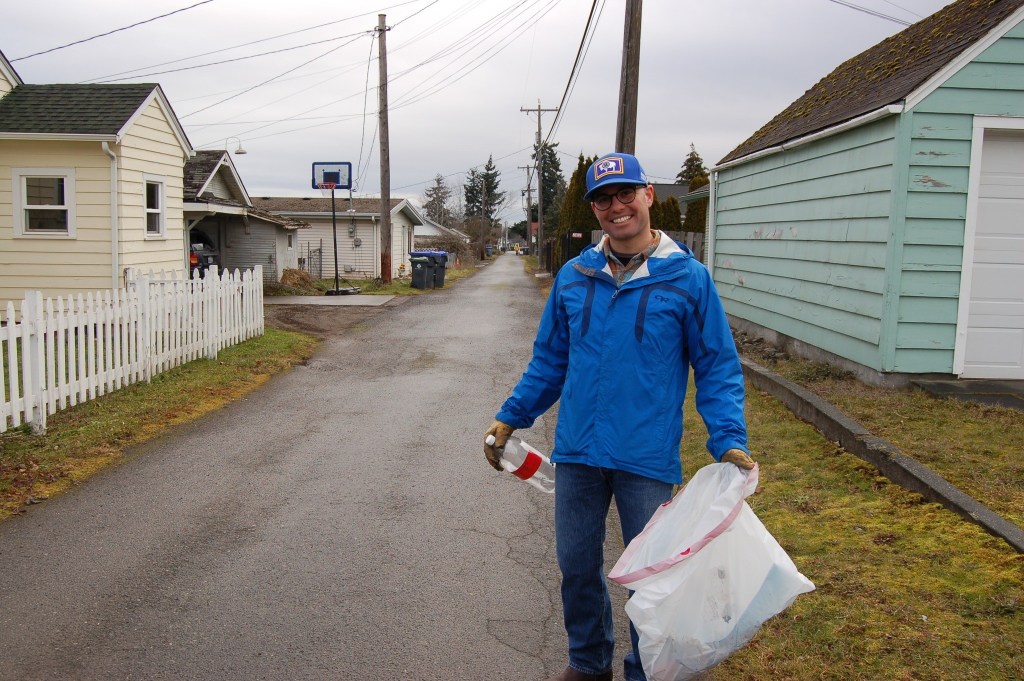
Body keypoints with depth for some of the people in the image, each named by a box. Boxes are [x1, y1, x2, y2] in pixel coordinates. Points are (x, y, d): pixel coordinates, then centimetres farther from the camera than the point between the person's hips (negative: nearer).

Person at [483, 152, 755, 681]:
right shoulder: (573, 276, 4)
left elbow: (717, 368, -3)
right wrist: (509, 418, 9)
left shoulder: (688, 278, -6)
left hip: (648, 458, -3)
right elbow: (549, 360, 13)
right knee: (577, 567, 16)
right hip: (577, 452, 4)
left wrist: (730, 441, -14)